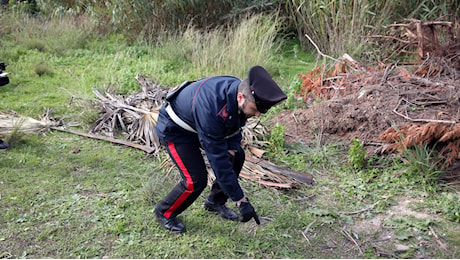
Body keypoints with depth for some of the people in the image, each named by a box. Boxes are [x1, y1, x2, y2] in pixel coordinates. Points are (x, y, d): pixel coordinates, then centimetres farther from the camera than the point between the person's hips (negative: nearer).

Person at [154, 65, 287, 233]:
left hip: (201, 125, 8)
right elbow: (217, 158, -37)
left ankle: (215, 202, 21)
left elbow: (235, 127, 4)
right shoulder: (210, 107, -42)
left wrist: (232, 150, -14)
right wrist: (241, 201, -32)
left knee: (237, 157, 3)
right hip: (175, 130, -8)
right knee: (196, 180, -16)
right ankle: (164, 212, 11)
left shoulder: (240, 90, -19)